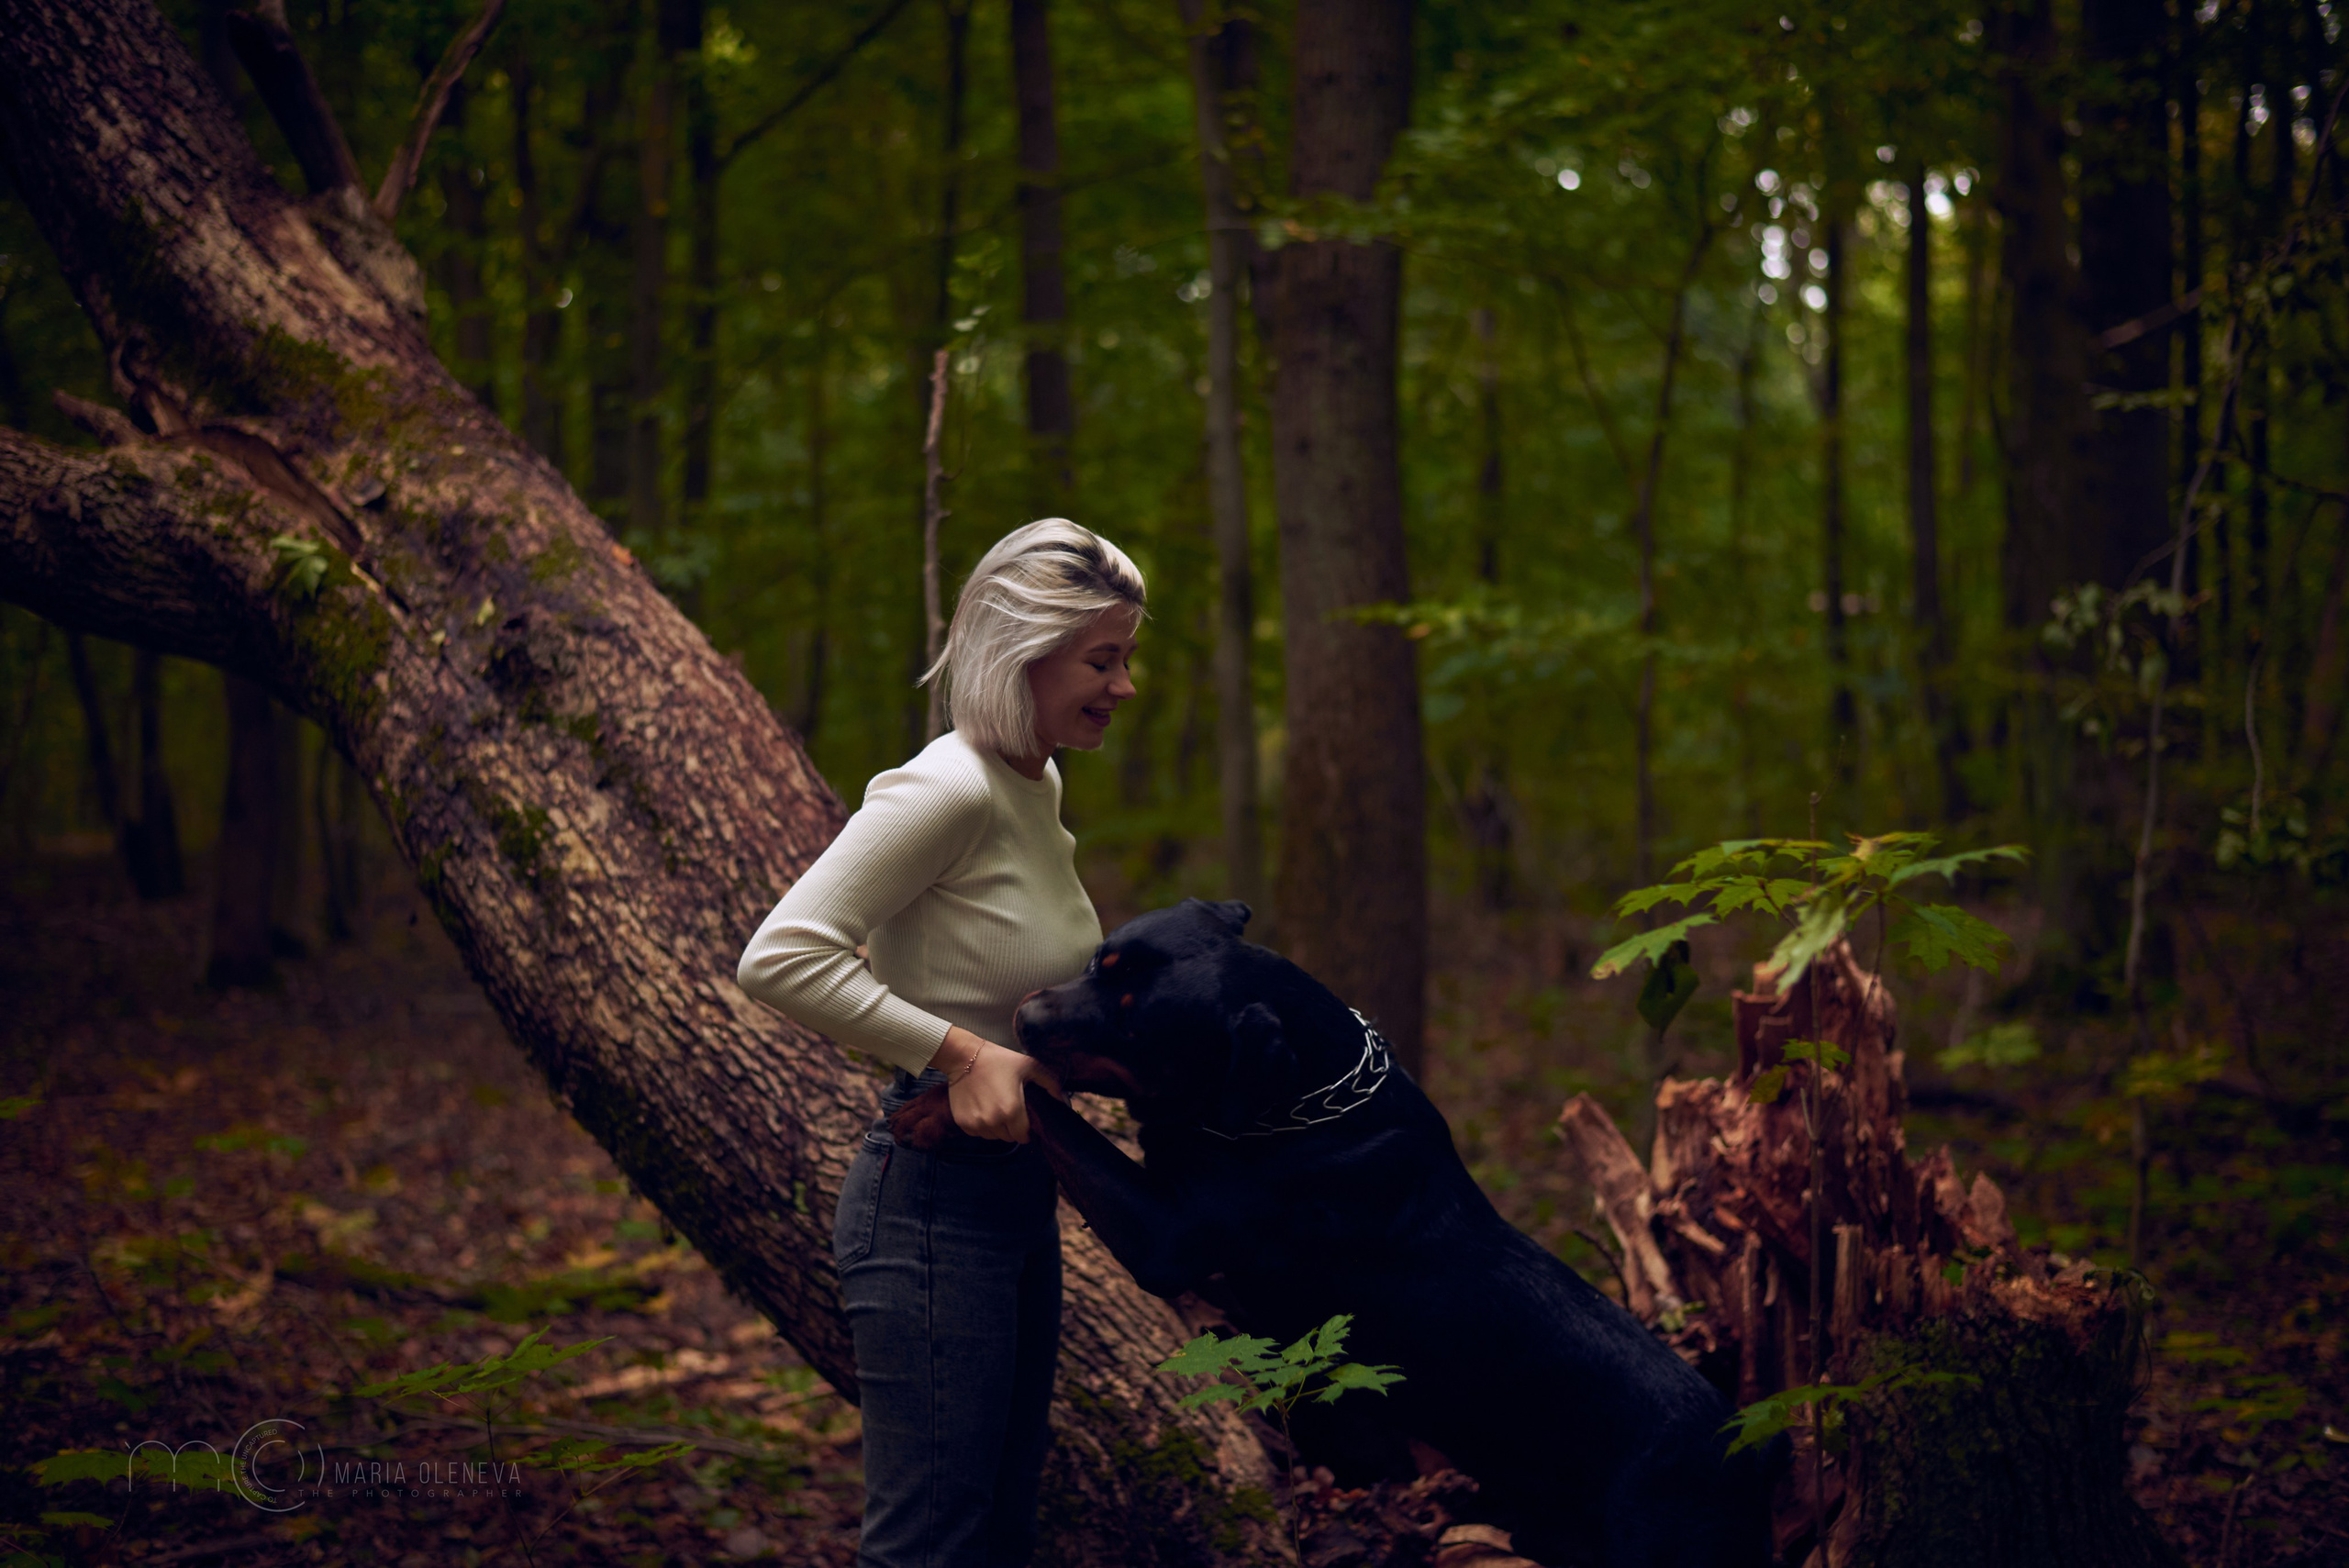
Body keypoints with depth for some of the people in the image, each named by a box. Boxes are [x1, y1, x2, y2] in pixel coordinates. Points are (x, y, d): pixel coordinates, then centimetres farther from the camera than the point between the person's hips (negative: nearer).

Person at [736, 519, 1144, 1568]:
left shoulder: (1039, 788, 10)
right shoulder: (950, 790, -18)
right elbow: (779, 958, -24)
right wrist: (958, 1052, -24)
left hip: (1018, 1195, 10)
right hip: (935, 1196, -10)